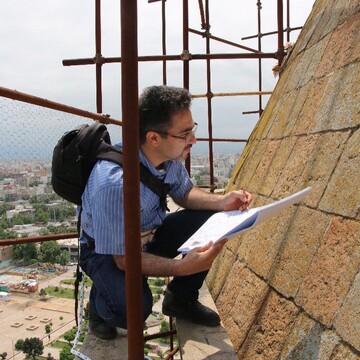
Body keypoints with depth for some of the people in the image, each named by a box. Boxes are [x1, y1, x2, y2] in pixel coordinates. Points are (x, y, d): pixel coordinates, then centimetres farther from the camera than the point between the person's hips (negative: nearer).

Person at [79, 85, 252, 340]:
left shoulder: (170, 156, -15)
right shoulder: (114, 183, -37)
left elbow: (184, 193, 5)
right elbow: (123, 258, -28)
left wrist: (222, 202, -14)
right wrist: (182, 267, -40)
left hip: (149, 233, 7)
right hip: (105, 249, -6)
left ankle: (181, 299, 10)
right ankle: (100, 302, 6)